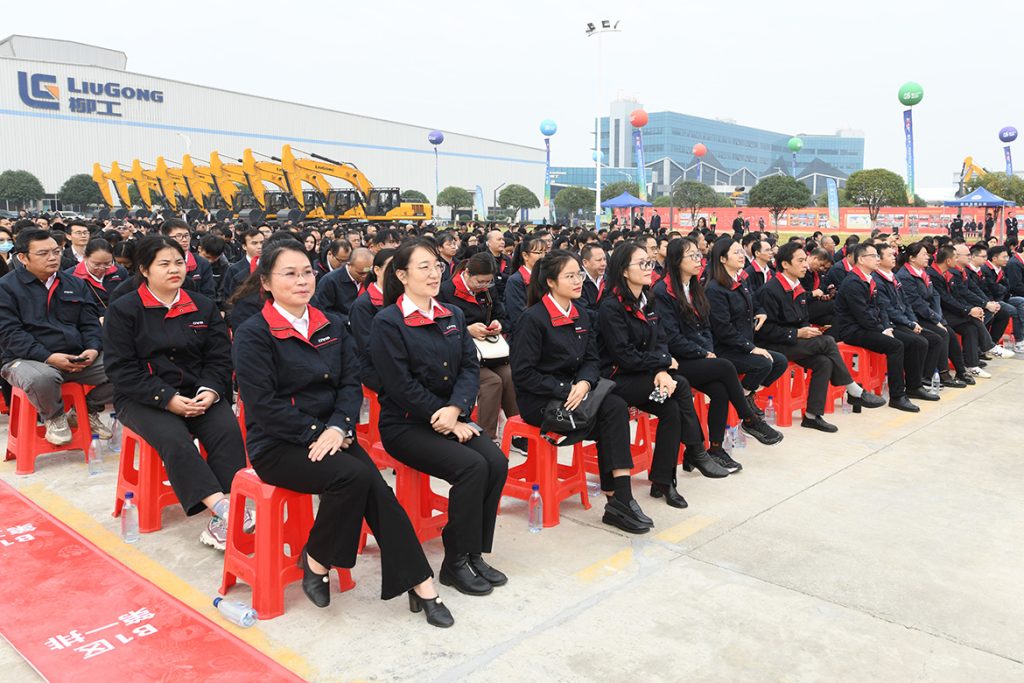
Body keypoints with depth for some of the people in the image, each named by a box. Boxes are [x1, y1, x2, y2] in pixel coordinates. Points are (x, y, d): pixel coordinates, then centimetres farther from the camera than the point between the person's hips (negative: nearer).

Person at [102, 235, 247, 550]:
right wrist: (167, 399, -18)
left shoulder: (203, 307, 12)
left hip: (197, 394, 3)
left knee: (227, 429, -28)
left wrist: (210, 390, -14)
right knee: (173, 438, -33)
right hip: (143, 399, -2)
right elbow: (122, 369, -6)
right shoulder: (123, 310, 2)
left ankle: (222, 521, -34)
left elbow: (220, 358, 8)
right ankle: (222, 510, -40)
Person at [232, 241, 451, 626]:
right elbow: (264, 404, -13)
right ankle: (316, 560, -8)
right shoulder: (253, 334, -5)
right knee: (354, 475, -29)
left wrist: (337, 428, -13)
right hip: (277, 446, -4)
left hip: (329, 435, 5)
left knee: (374, 489, -21)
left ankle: (418, 583, -15)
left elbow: (351, 383, 5)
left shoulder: (332, 326, 11)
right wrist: (316, 433, -16)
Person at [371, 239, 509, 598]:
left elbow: (470, 367, 2)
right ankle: (456, 562, -8)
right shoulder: (387, 323, -8)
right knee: (472, 465, -25)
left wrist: (455, 409, -17)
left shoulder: (454, 316, 11)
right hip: (405, 424, -6)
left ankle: (475, 553, -2)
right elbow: (402, 385, -14)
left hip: (449, 419, 6)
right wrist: (447, 421, -15)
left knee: (496, 462, -18)